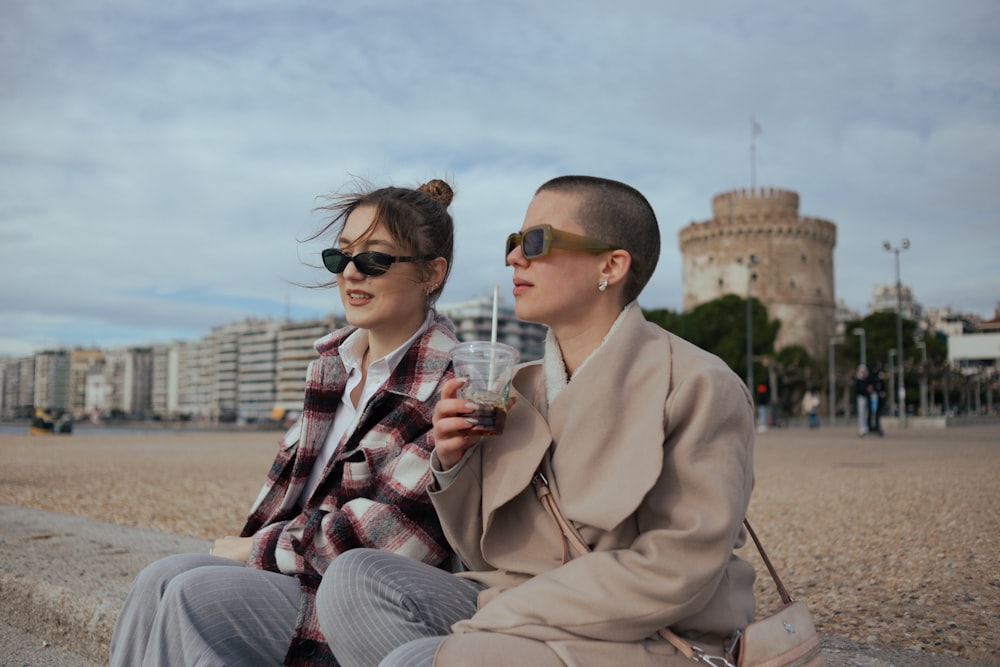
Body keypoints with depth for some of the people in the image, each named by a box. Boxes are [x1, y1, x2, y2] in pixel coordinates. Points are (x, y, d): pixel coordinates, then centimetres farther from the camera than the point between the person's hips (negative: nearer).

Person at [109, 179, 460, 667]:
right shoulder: (334, 360, 8)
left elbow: (384, 535, -20)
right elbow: (294, 475, 14)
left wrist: (258, 550, -10)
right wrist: (253, 546, -5)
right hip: (304, 570, 7)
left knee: (197, 596, -20)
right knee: (163, 579, -12)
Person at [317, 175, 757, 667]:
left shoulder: (698, 387, -8)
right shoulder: (516, 391, 9)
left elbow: (676, 574, -16)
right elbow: (488, 559, 13)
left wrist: (487, 622, -16)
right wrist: (453, 464, -7)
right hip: (520, 623, 6)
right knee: (353, 577, -14)